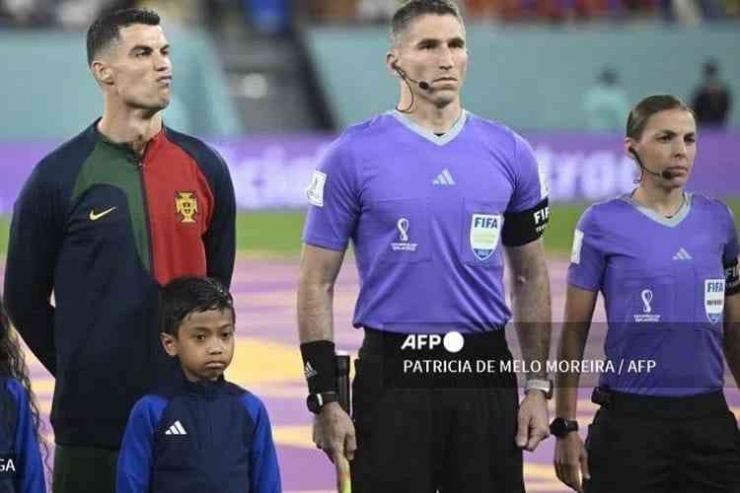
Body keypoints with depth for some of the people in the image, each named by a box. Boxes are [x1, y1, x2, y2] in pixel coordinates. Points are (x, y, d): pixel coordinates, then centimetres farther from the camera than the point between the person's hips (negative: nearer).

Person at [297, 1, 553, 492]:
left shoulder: (510, 153, 6)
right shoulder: (354, 155, -3)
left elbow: (531, 277, 14)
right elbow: (317, 284, -1)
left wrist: (539, 386, 8)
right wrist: (325, 399, -7)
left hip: (487, 376, 3)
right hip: (392, 376, -3)